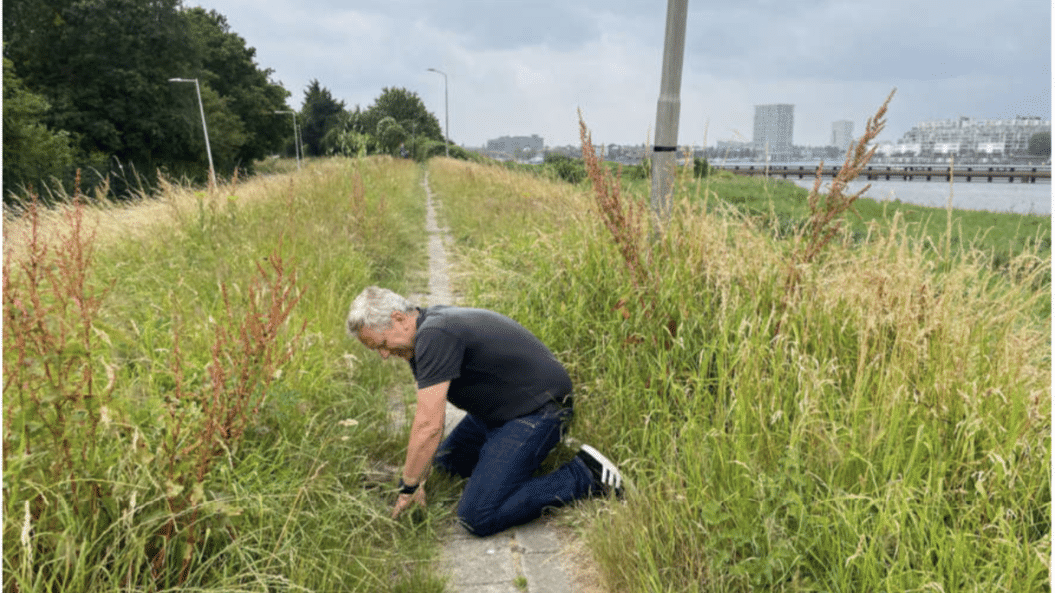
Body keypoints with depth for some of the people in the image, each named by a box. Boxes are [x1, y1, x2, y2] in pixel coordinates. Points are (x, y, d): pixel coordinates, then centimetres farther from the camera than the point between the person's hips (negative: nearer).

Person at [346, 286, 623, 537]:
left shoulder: (435, 336, -25)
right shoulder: (428, 327, 7)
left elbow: (429, 426, -26)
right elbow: (427, 416, 13)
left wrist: (408, 488, -13)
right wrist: (416, 478, 9)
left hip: (537, 409, -11)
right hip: (501, 408, 11)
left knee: (479, 517, -17)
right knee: (447, 461, 25)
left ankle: (584, 476, -8)